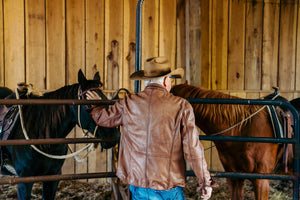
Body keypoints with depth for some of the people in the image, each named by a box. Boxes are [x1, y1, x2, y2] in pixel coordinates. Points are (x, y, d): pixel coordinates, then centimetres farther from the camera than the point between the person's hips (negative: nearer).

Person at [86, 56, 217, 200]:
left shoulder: (128, 103, -2)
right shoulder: (182, 106, -9)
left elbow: (103, 118, 16)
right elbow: (193, 148, -9)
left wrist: (95, 106, 39)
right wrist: (205, 181, 2)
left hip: (138, 184, 2)